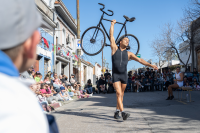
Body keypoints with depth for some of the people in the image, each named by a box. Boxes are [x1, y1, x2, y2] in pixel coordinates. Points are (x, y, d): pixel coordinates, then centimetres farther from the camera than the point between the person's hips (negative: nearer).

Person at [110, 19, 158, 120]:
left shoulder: (128, 54, 9)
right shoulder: (115, 49, 5)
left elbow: (140, 60, 2)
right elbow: (111, 36, 4)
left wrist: (150, 65, -8)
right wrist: (112, 24, 7)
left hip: (124, 75, 3)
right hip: (115, 75, -3)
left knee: (121, 94, 9)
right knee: (118, 94, -14)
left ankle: (117, 111, 22)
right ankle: (123, 113, -22)